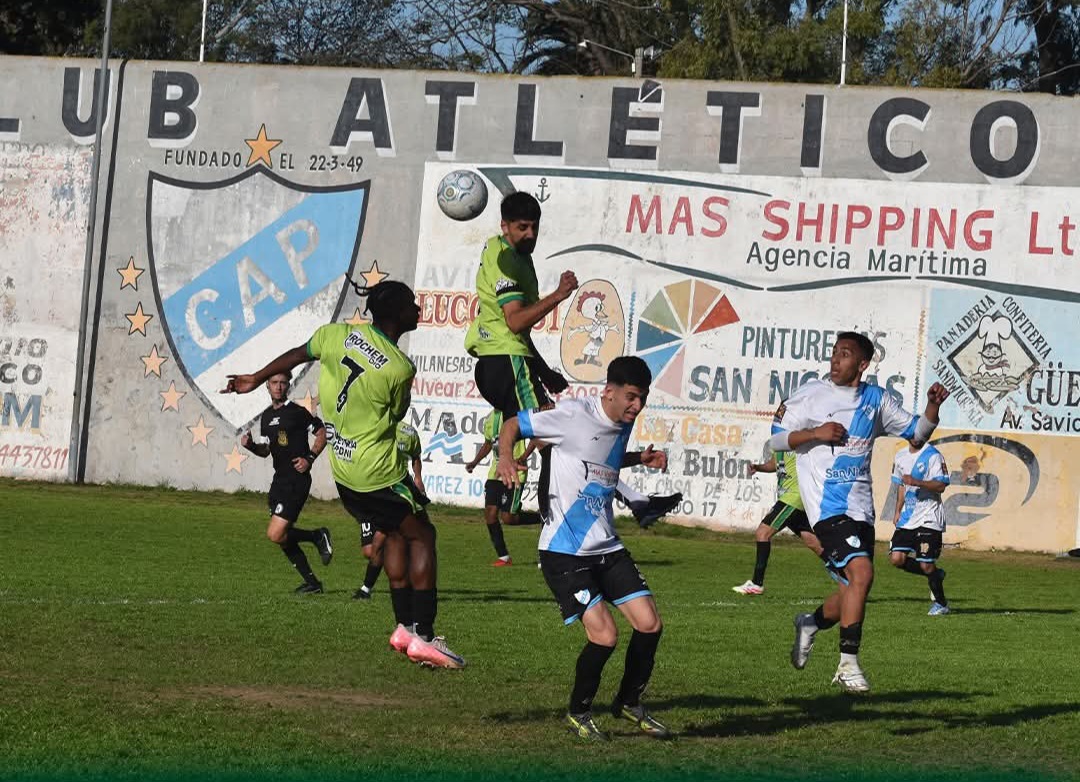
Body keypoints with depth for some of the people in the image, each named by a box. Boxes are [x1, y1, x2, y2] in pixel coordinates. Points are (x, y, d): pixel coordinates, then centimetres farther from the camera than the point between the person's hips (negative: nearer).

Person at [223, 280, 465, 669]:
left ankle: (405, 626, 21)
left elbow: (296, 355, 14)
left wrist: (255, 379, 29)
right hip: (379, 473, -7)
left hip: (342, 471, 7)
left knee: (395, 533, 21)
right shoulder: (401, 369, -19)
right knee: (421, 535, 5)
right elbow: (396, 417, -2)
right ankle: (423, 636, -2)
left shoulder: (337, 334, -3)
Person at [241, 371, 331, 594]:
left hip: (297, 480, -8)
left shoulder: (297, 412, -7)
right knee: (283, 537, 8)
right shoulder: (266, 416, 15)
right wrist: (250, 445, 1)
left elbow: (322, 433, -3)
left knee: (276, 534, -17)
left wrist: (309, 458, -13)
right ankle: (312, 582, 18)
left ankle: (318, 537, 5)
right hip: (279, 480, 8)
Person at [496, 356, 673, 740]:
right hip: (564, 551, -8)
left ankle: (629, 703, 23)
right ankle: (578, 713, 8)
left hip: (607, 548, 8)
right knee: (604, 635, -17)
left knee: (650, 624, 0)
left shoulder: (624, 425, 8)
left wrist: (640, 459, 12)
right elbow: (512, 425, -7)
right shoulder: (574, 415, -15)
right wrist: (505, 457, -27)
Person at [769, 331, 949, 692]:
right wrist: (815, 432, -14)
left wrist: (933, 405, -2)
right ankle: (848, 664, -14)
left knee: (853, 589, 8)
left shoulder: (876, 399, 11)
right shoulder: (811, 394, 0)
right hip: (828, 504, -6)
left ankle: (811, 623, 40)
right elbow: (776, 440, 1)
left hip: (861, 507, 6)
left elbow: (917, 430, 18)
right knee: (861, 573, -22)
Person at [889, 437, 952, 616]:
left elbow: (941, 486, -17)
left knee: (926, 565, -8)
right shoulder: (901, 456, 13)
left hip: (928, 519, -6)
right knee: (896, 559, -7)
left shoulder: (933, 455, -9)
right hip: (907, 519, 6)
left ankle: (941, 603, 15)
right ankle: (935, 574, 16)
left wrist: (916, 482, -29)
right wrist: (898, 511, 18)